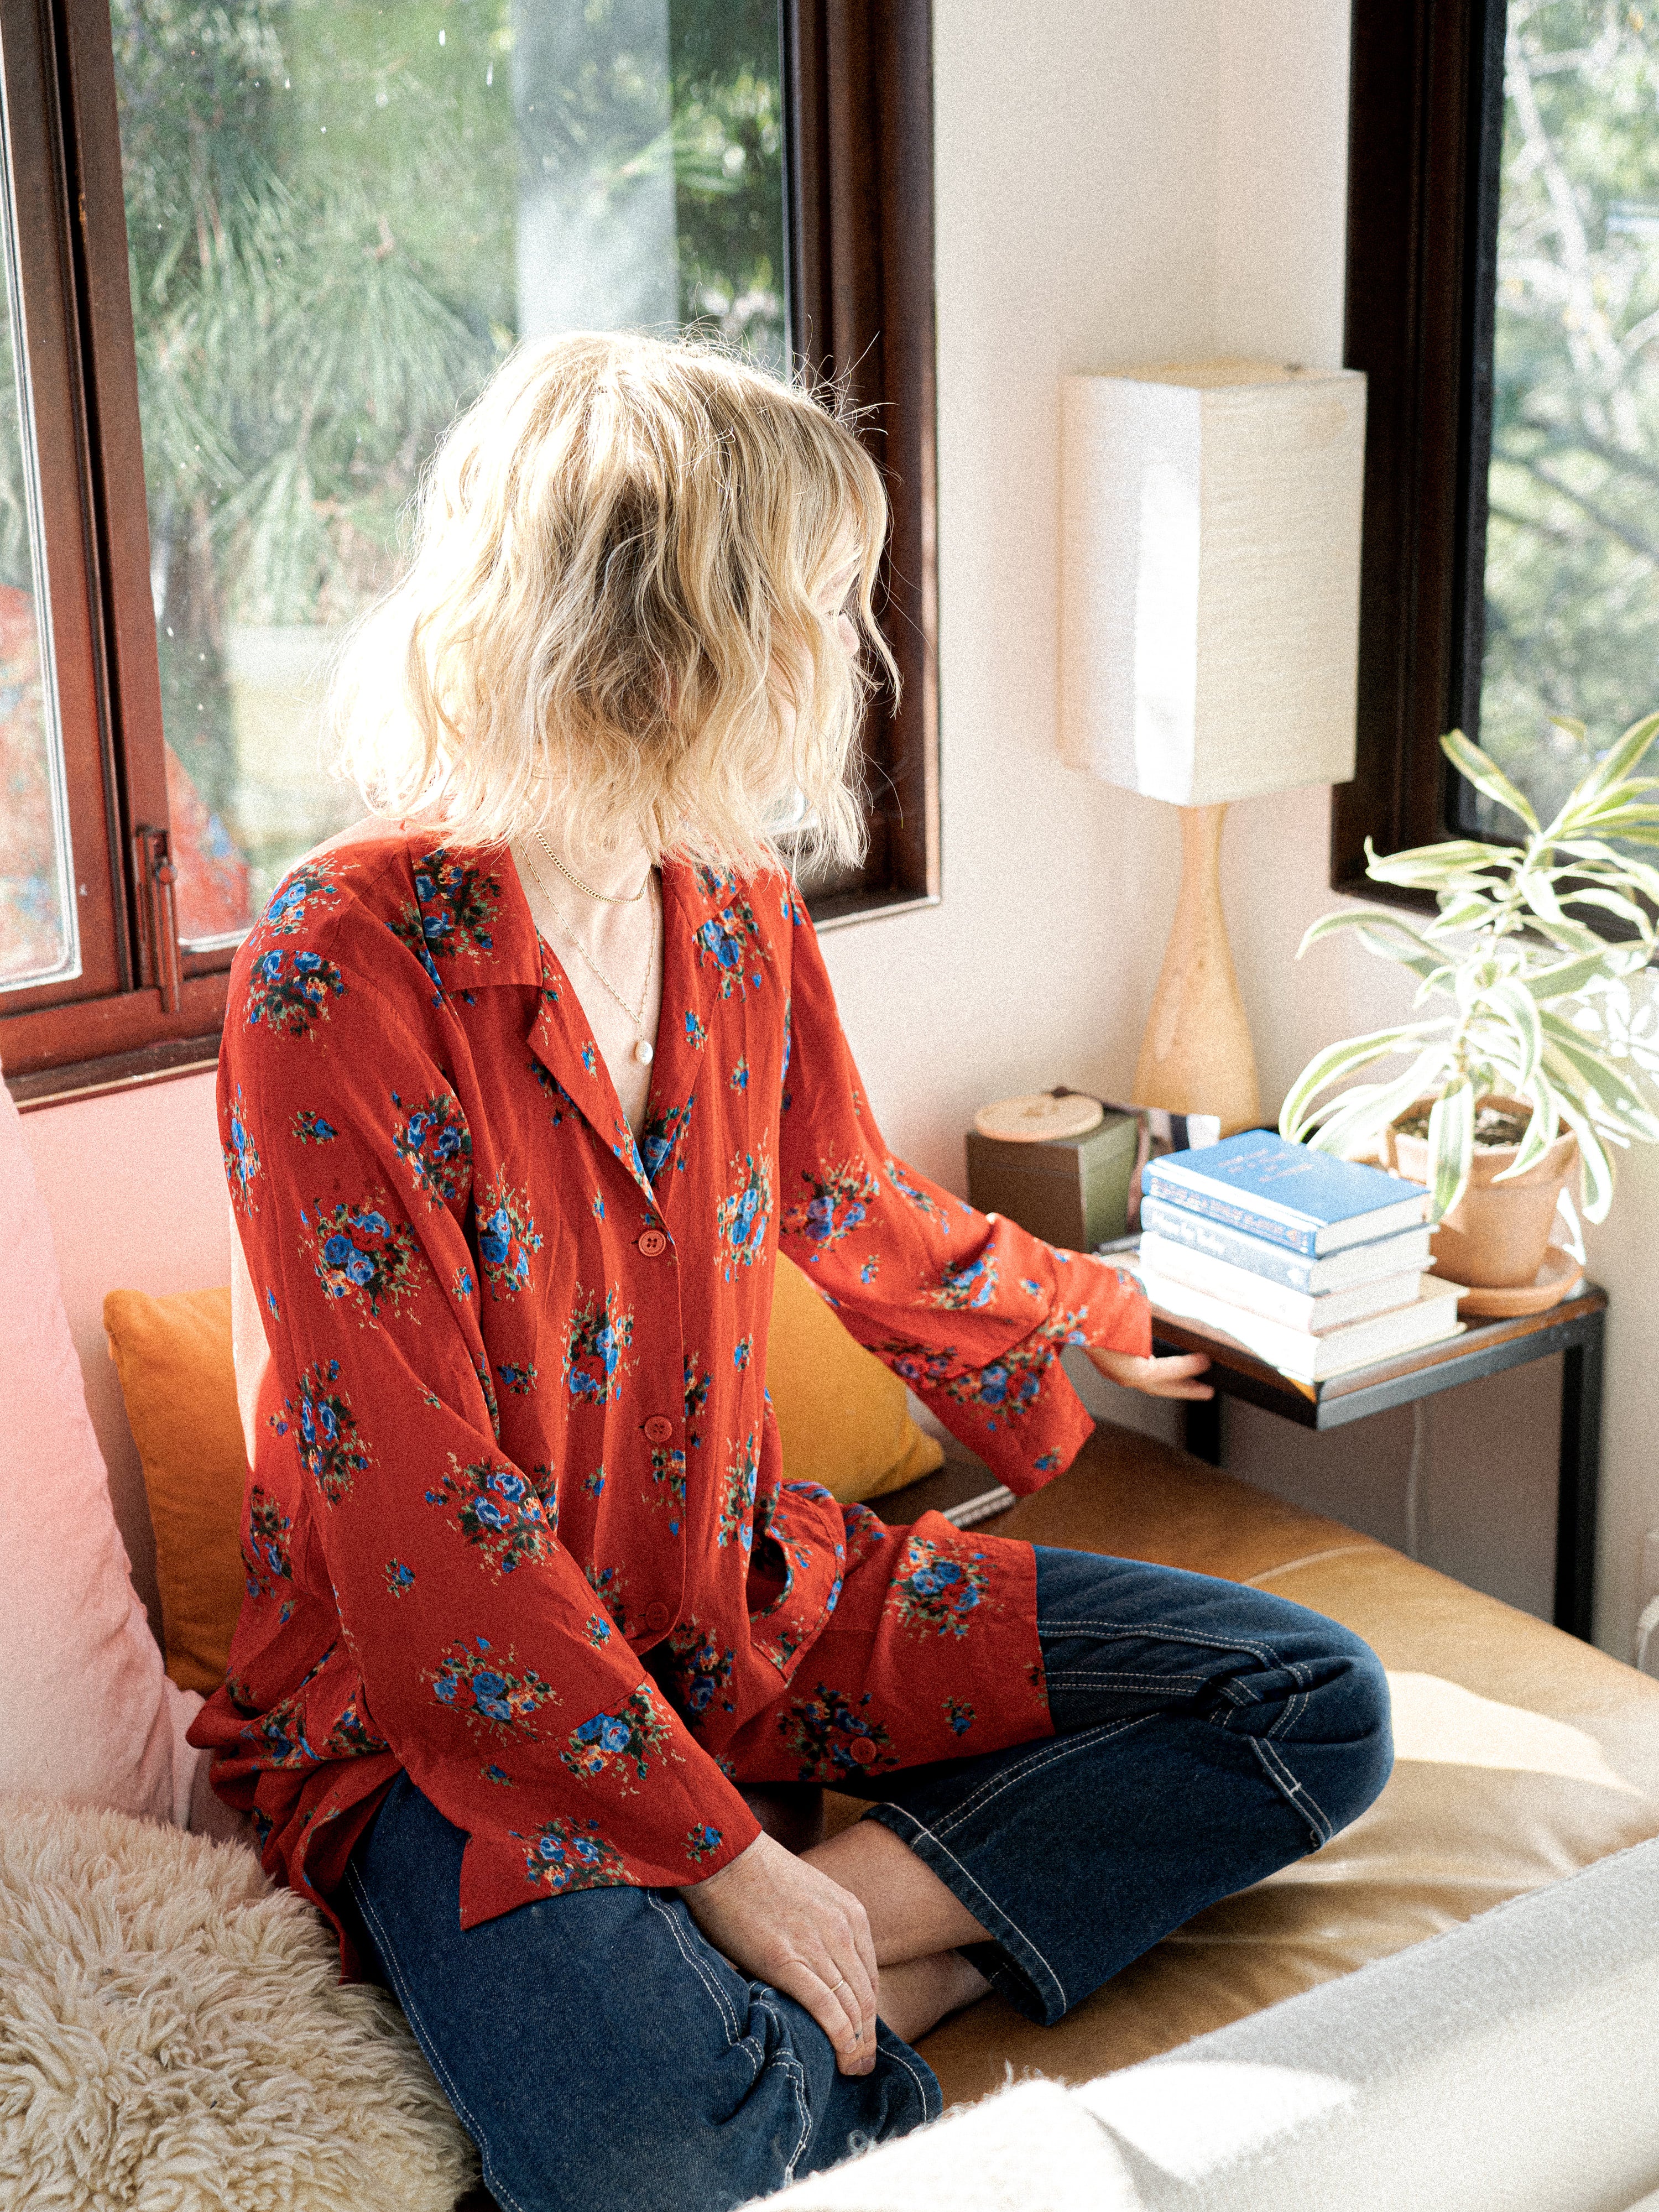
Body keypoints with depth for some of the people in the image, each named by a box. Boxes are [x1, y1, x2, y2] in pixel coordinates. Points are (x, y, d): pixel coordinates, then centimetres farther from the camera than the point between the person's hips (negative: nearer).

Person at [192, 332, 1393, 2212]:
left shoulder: (737, 915, 2)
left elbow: (863, 1220, 23)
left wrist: (1094, 1315, 40)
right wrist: (723, 1861, -24)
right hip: (438, 1694, -8)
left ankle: (803, 2011, -13)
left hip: (750, 1602, 8)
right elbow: (417, 1529, -22)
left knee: (1318, 1705, -3)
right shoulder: (342, 975, -21)